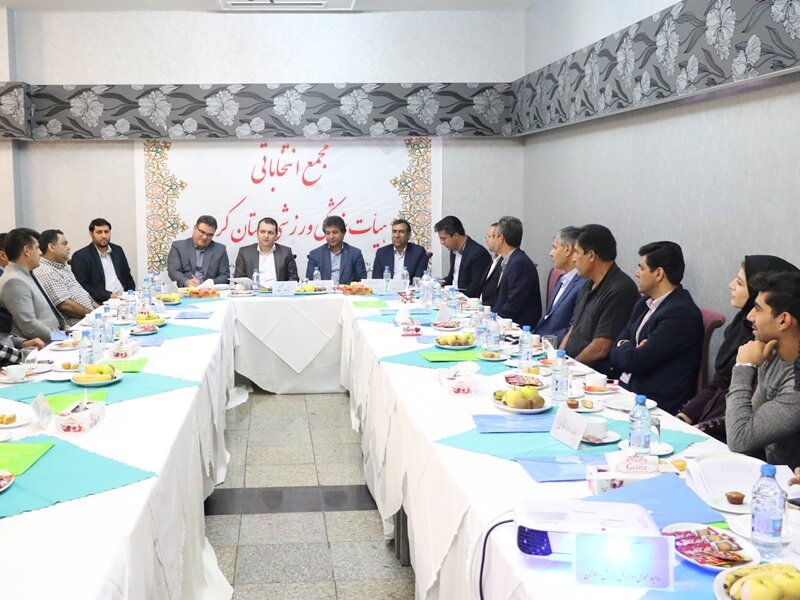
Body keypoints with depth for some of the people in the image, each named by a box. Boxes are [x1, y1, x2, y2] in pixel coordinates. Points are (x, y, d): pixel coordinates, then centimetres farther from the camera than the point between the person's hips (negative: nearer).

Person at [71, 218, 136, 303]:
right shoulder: (80, 256, -1)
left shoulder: (118, 250, 15)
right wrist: (109, 295, -15)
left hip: (123, 299, 5)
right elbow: (82, 286, -8)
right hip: (101, 303, -5)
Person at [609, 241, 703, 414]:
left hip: (657, 404, -8)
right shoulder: (645, 303, 11)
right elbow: (615, 353, 13)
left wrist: (623, 348, 2)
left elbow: (635, 361, -19)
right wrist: (630, 350, -10)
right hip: (625, 387, 8)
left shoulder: (681, 313, -17)